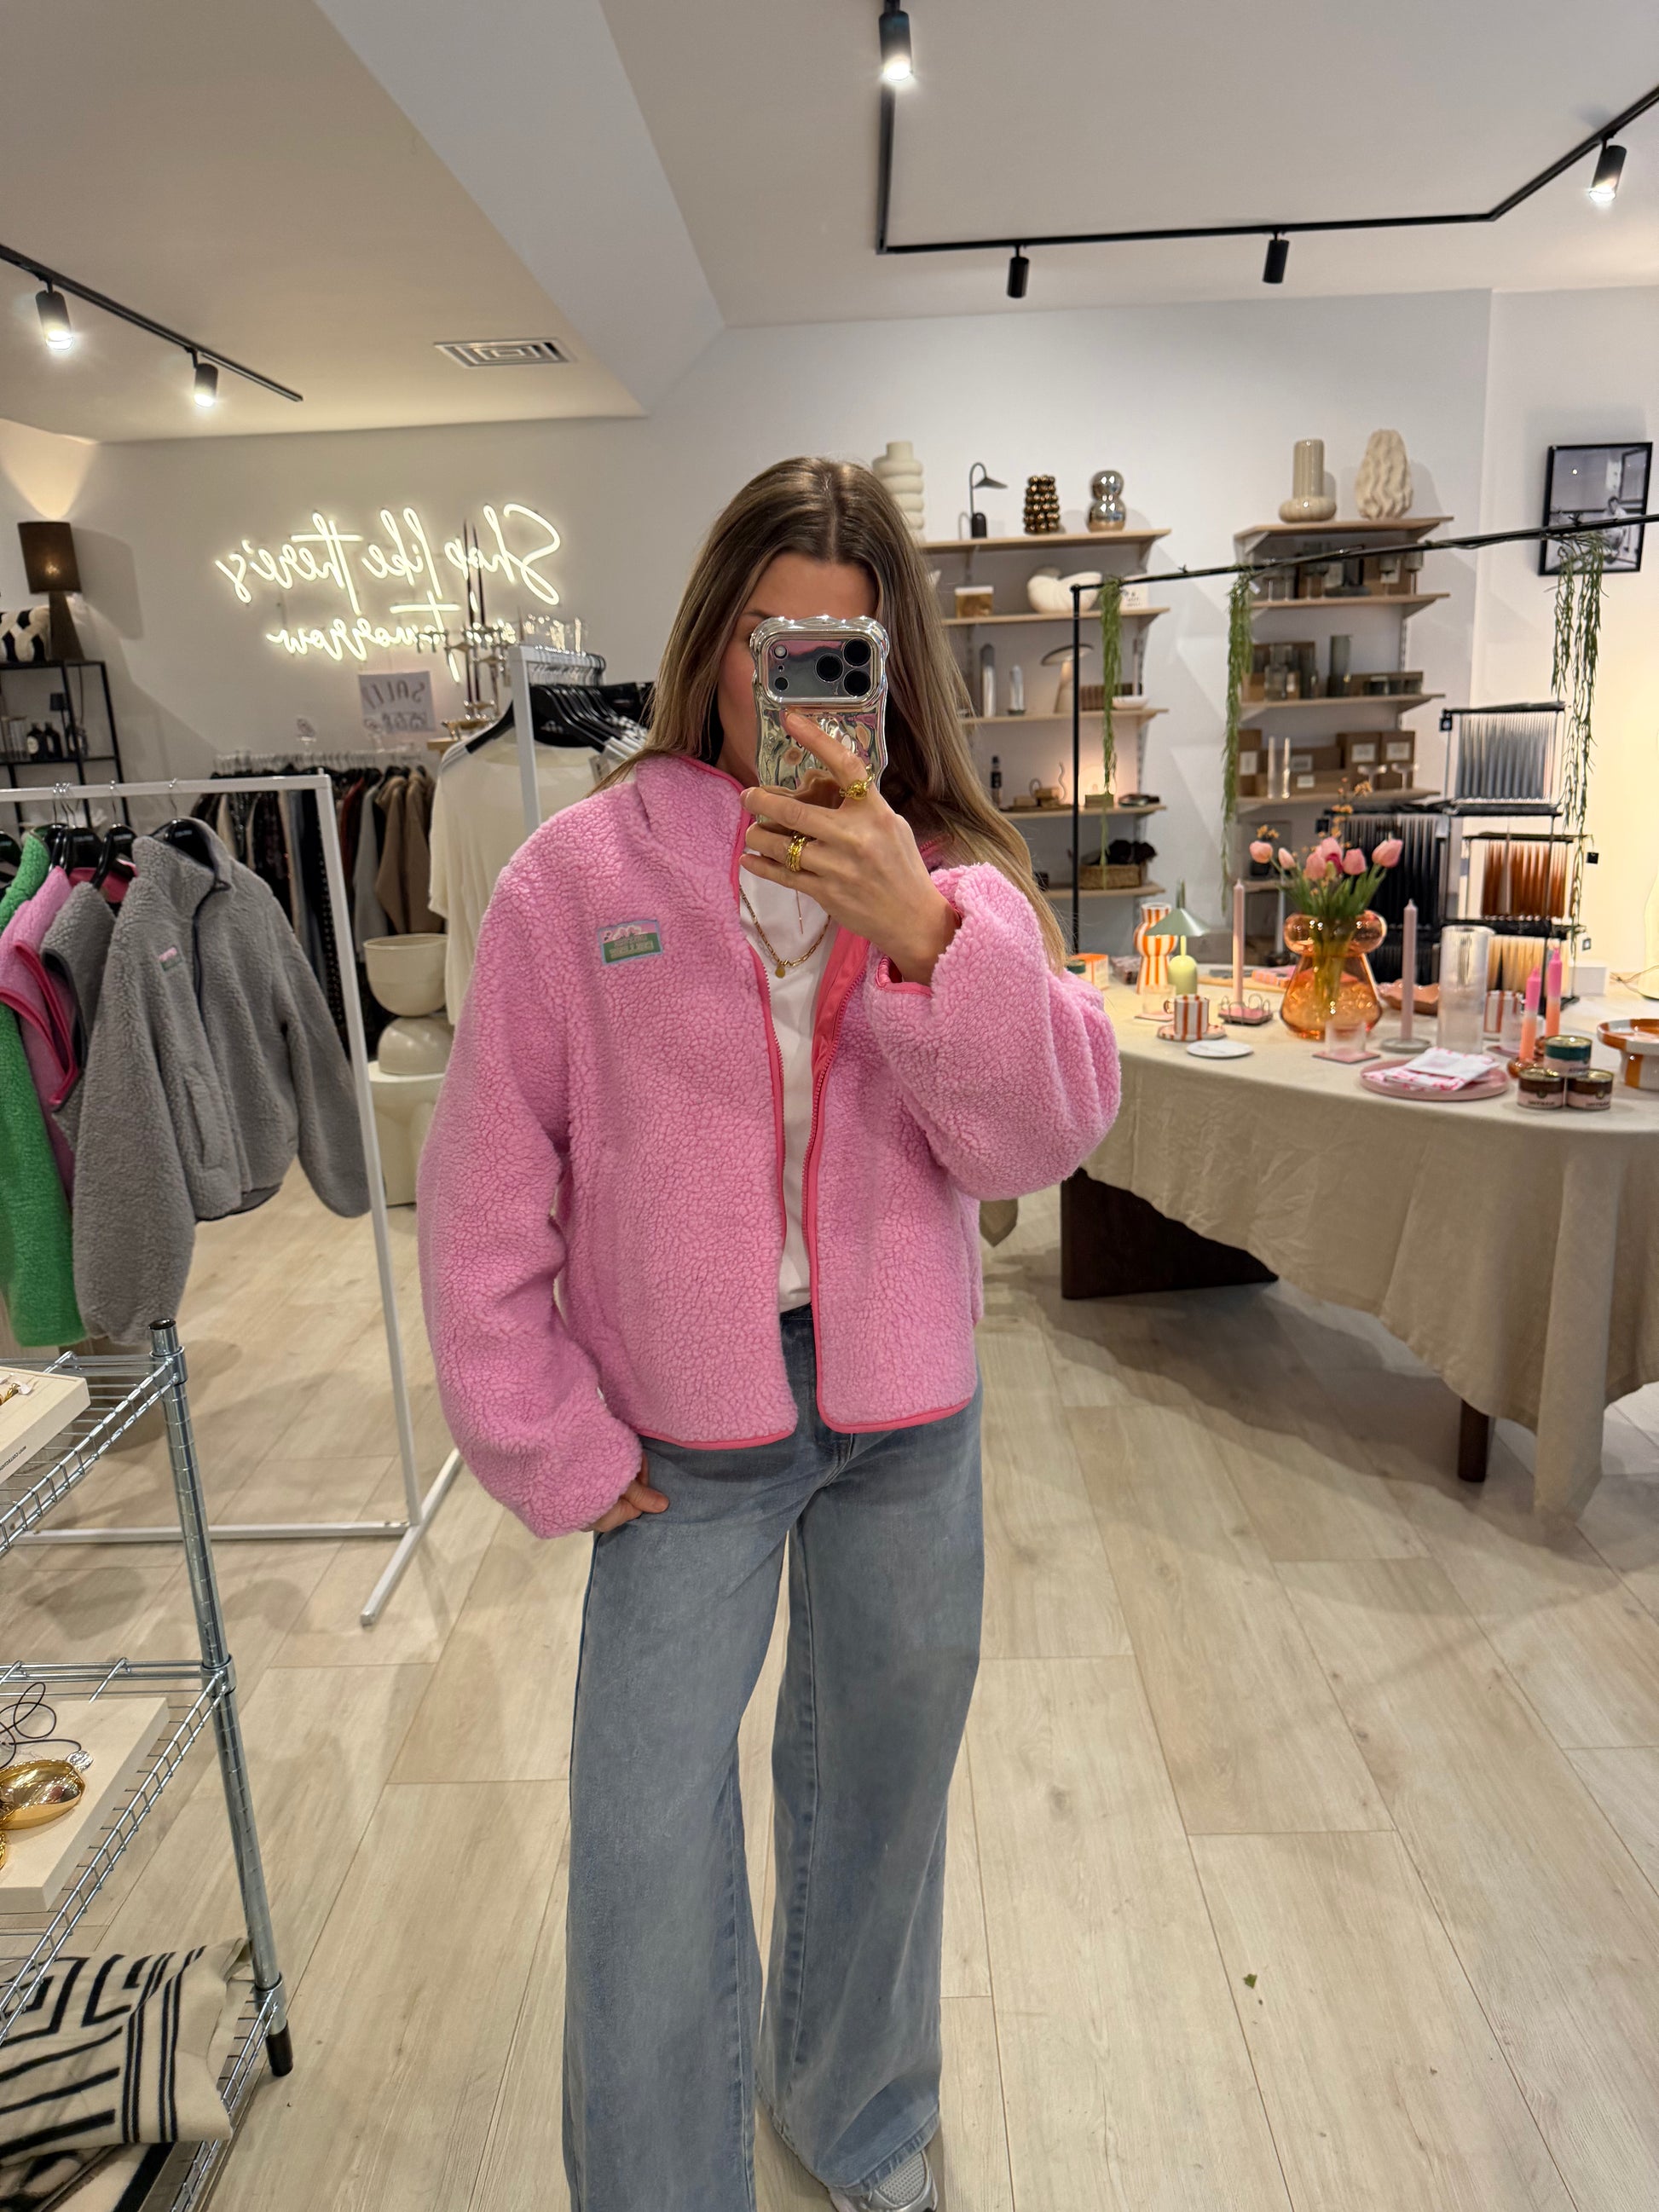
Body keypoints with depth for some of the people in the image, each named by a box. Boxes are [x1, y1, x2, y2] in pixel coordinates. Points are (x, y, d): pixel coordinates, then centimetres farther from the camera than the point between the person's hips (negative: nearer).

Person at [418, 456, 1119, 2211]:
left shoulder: (953, 875, -3)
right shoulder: (578, 872, -9)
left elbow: (1042, 1140, -14)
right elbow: (486, 1192, -6)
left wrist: (920, 934, -29)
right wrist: (549, 1449, -6)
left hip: (907, 1422, 3)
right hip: (683, 1436, -2)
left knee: (882, 1781, 22)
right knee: (646, 1845, 6)